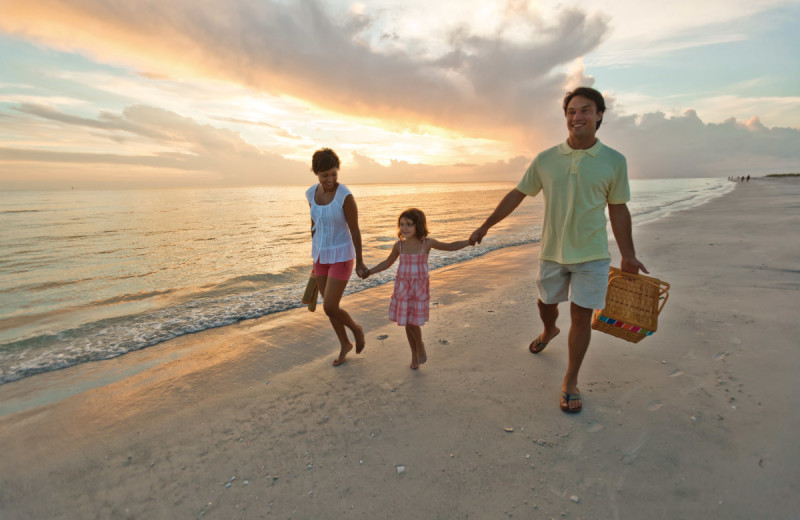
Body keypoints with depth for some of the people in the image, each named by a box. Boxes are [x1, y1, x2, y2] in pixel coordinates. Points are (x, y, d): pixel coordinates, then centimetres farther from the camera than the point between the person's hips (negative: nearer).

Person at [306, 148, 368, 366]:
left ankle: (356, 329, 26)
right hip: (322, 255, 6)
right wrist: (315, 257, 18)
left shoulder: (346, 196, -20)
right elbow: (314, 225, 11)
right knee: (329, 306, 14)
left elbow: (355, 230, -13)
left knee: (329, 308, -6)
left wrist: (359, 263, -5)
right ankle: (345, 344, 37)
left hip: (341, 256, -6)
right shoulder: (311, 193, -1)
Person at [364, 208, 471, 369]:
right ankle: (414, 354, 29)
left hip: (419, 289, -3)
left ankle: (420, 346, 23)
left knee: (413, 322, -8)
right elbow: (387, 263, 13)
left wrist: (471, 241, -3)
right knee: (407, 323, 9)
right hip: (402, 288, 3)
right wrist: (370, 271, 4)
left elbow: (451, 246, 5)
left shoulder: (427, 243, -6)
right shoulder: (399, 245, -1)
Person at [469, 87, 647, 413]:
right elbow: (516, 195, 4)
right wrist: (485, 226, 4)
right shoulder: (545, 160, -2)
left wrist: (628, 255, 4)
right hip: (552, 252, 2)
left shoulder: (614, 161, -4)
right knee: (546, 304, 17)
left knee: (581, 316, 0)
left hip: (591, 255, -1)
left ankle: (570, 382, 17)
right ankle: (549, 332, 54)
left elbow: (618, 210, 3)